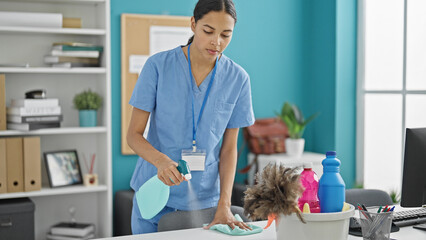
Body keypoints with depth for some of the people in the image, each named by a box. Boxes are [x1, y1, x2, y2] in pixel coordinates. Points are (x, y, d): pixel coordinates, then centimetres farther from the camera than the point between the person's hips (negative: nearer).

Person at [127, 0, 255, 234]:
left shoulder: (238, 78, -4)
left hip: (204, 199, 1)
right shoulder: (158, 65, -10)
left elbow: (229, 148, -1)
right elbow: (134, 134, -8)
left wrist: (224, 206, -10)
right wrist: (161, 160, -28)